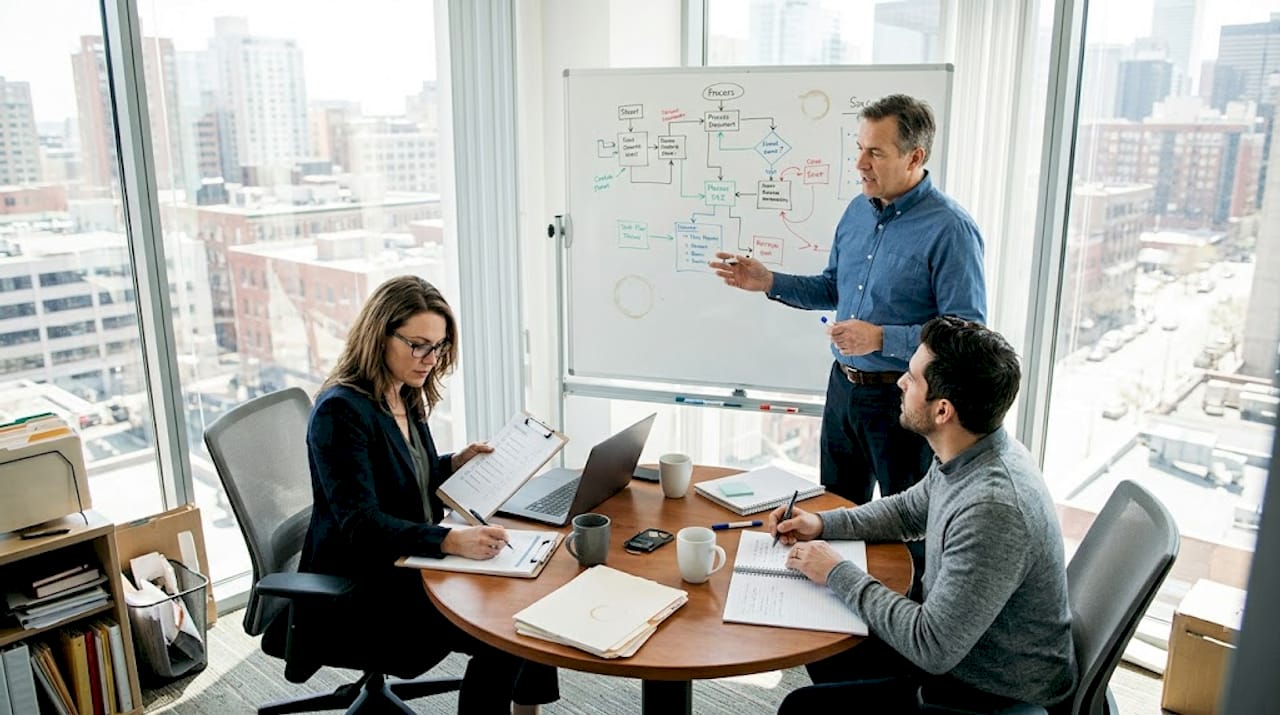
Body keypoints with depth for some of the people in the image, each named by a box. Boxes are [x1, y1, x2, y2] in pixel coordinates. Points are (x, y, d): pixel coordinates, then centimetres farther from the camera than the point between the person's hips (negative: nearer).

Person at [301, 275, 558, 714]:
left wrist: (456, 463, 1)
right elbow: (360, 523, -26)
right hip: (357, 588, -8)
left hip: (408, 562, 8)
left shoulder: (407, 398, 7)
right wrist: (452, 541, -38)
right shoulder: (340, 410, -19)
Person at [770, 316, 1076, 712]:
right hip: (959, 641, 9)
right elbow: (910, 509, 15)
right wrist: (823, 524, 2)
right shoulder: (971, 455, -7)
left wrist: (838, 574, -20)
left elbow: (934, 649, -30)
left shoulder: (993, 509, -36)